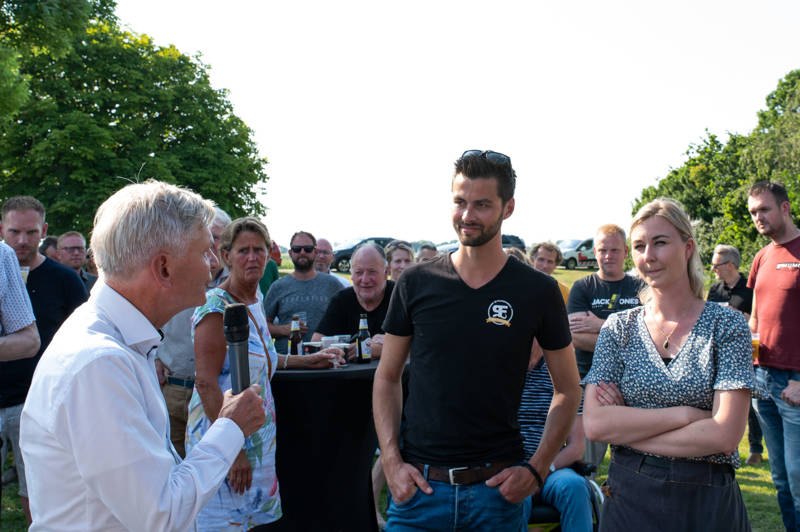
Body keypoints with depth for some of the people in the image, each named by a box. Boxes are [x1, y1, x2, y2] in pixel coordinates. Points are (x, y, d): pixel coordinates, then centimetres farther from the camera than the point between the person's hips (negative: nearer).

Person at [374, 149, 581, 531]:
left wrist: (536, 470, -5)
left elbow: (567, 389, 4)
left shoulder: (538, 292, -3)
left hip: (497, 486, 0)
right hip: (418, 483, 1)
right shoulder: (416, 284, -1)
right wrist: (392, 462, -4)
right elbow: (387, 377, 6)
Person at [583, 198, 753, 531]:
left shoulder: (727, 325, -4)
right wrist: (685, 414, -16)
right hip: (628, 496, 2)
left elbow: (725, 434, -14)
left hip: (706, 501, -1)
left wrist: (625, 428, -13)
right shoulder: (619, 327, 1)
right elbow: (594, 424, -10)